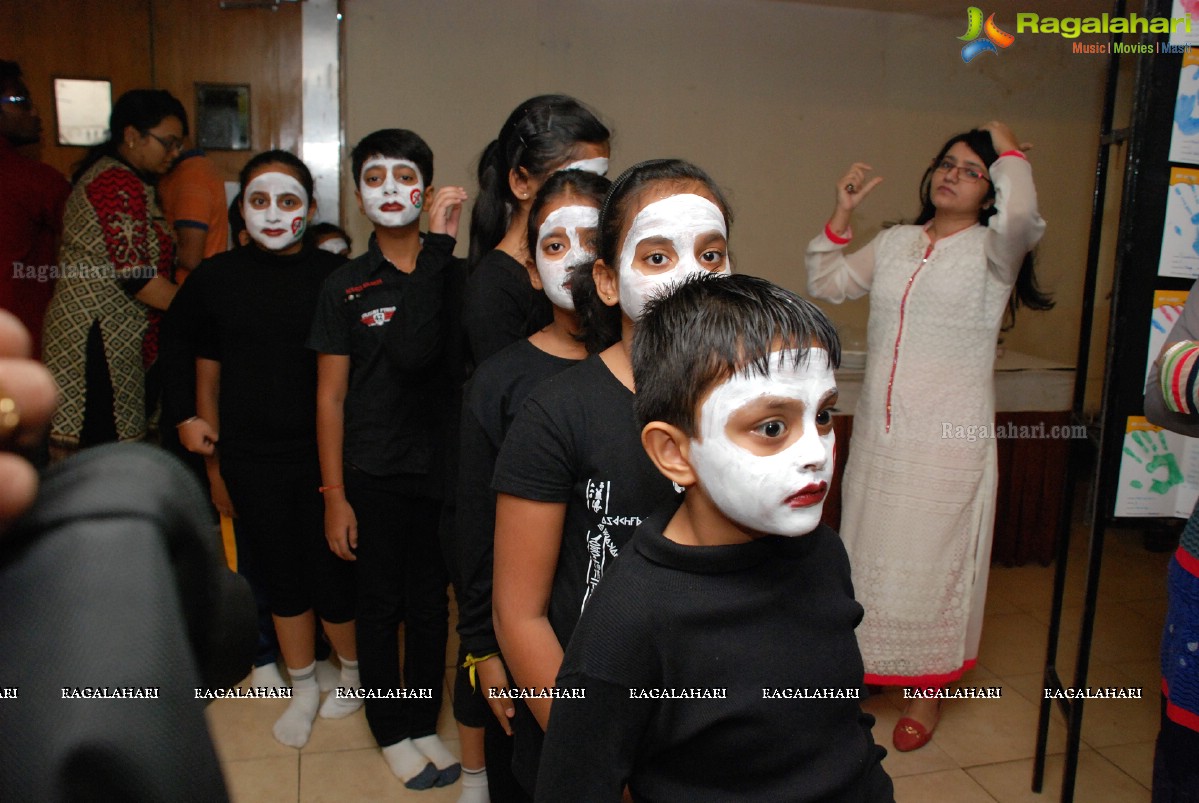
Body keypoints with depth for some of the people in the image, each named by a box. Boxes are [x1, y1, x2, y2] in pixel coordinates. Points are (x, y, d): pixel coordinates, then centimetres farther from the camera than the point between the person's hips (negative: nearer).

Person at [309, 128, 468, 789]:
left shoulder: (452, 275, 2)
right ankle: (392, 731, 33)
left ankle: (423, 725, 35)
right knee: (380, 606, 12)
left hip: (439, 470, 1)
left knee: (431, 604, 14)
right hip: (372, 476, -1)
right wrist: (334, 496, -5)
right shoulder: (345, 287, -2)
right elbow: (330, 397, -3)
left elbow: (415, 352, -10)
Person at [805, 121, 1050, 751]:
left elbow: (1021, 215, -27)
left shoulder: (991, 248, -4)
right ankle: (864, 667, 35)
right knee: (869, 550, 15)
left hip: (948, 439, -5)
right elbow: (826, 283, 18)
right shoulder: (894, 242, 12)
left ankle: (928, 693, 22)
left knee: (933, 558, 4)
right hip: (878, 431, 5)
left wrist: (1008, 150, -10)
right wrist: (842, 212, 9)